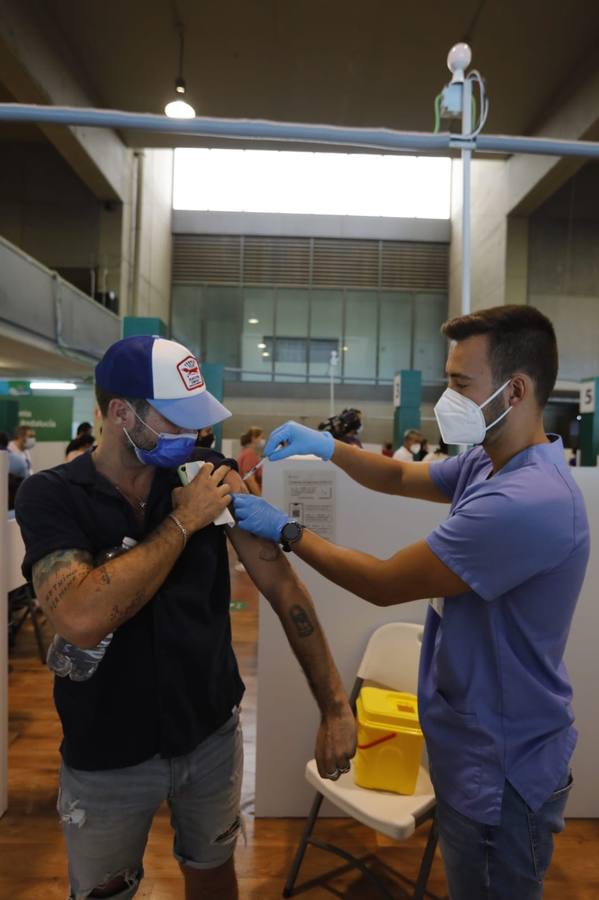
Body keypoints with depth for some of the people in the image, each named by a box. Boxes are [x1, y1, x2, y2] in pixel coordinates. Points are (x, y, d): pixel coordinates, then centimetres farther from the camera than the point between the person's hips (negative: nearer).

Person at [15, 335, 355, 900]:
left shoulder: (211, 474, -12)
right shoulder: (50, 496, -17)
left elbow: (280, 584, -11)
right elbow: (82, 620, -32)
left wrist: (334, 704, -13)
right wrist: (183, 520, -26)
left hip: (212, 732, 2)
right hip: (108, 754, -1)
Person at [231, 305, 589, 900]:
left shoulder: (524, 502, -34)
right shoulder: (491, 464, -2)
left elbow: (384, 584, -28)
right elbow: (401, 478, 10)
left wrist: (285, 530, -16)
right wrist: (328, 446, -8)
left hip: (500, 774, -9)